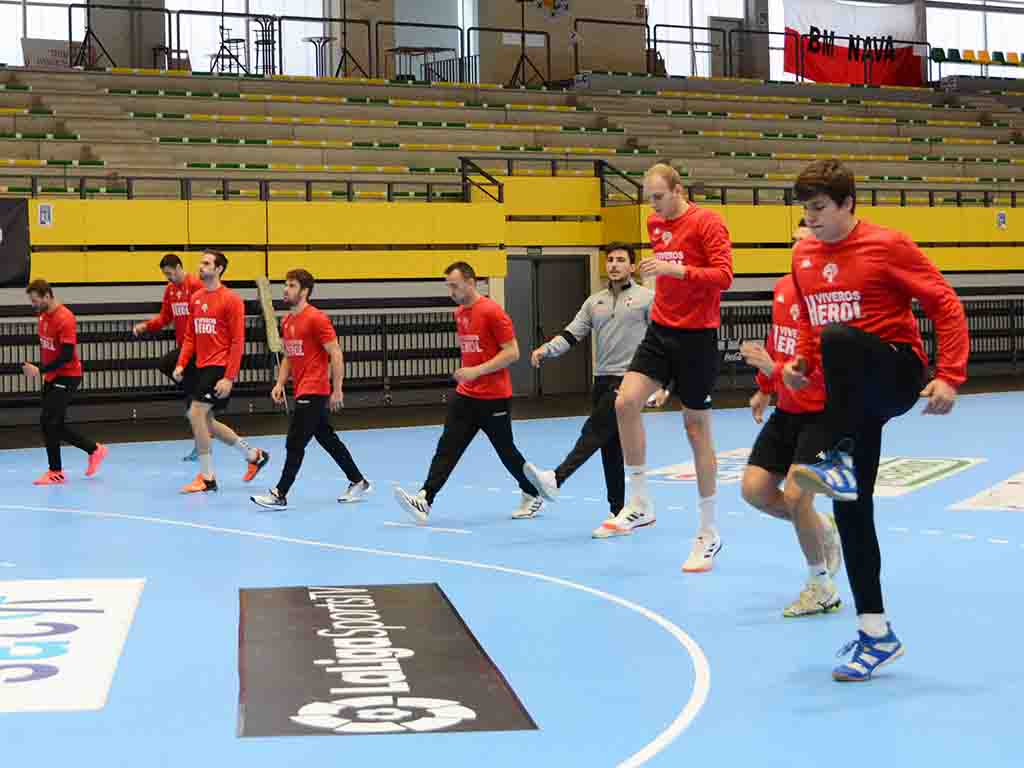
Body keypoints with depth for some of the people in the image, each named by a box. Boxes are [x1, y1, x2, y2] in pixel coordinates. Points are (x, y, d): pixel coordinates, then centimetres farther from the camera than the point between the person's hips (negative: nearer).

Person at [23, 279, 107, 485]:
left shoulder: (65, 319, -20)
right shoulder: (43, 315, 7)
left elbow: (67, 356, -23)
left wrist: (40, 370, -22)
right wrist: (40, 370, 9)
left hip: (67, 377, -9)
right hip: (51, 376, 9)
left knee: (47, 421, -11)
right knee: (56, 425, 9)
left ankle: (55, 471, 0)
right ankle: (95, 450, 24)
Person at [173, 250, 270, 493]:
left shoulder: (231, 299, -10)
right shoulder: (195, 298, 12)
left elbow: (238, 341, -13)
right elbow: (190, 336, 17)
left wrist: (229, 378, -18)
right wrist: (181, 364, 3)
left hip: (220, 367, -8)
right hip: (202, 366, 8)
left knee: (196, 414, -14)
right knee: (206, 421, 11)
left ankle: (206, 477, -2)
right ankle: (254, 455, 28)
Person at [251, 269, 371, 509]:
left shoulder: (316, 318, -13)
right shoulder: (287, 321, 13)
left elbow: (336, 354, -14)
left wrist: (337, 390, -17)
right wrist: (280, 384, 9)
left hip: (313, 392, -9)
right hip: (302, 391, 9)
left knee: (295, 443, -9)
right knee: (328, 439, 16)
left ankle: (279, 495, -7)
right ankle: (358, 482, 27)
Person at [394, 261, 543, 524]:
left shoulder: (492, 311, -15)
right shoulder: (459, 313, 10)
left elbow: (512, 352, -17)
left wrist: (477, 370, -22)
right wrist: (465, 371, 14)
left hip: (493, 398, -7)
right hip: (465, 395, 7)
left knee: (506, 450, 7)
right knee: (447, 448, -6)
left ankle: (532, 496, 27)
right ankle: (424, 500, -15)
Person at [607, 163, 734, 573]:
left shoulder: (707, 222, -10)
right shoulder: (655, 224, 11)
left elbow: (724, 275, -19)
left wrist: (676, 269, -28)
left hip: (697, 336, -6)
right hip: (661, 330, 6)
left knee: (697, 429, 0)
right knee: (626, 401, -14)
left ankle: (708, 534, 12)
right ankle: (639, 504, -1)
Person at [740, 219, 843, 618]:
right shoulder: (783, 287, 3)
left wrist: (774, 368, -33)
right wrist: (764, 389, 26)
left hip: (823, 413, -8)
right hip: (787, 410, 8)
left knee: (795, 496, -16)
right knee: (754, 489, 1)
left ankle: (822, 588, 7)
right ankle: (821, 528, 27)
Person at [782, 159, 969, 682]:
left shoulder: (887, 246, -8)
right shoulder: (803, 256, 10)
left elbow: (946, 306, -8)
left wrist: (949, 377, -17)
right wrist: (800, 363, 4)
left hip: (897, 373, -6)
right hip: (848, 396, 6)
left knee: (837, 337, -37)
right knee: (851, 507, 1)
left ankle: (841, 462, -32)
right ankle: (875, 631, 9)